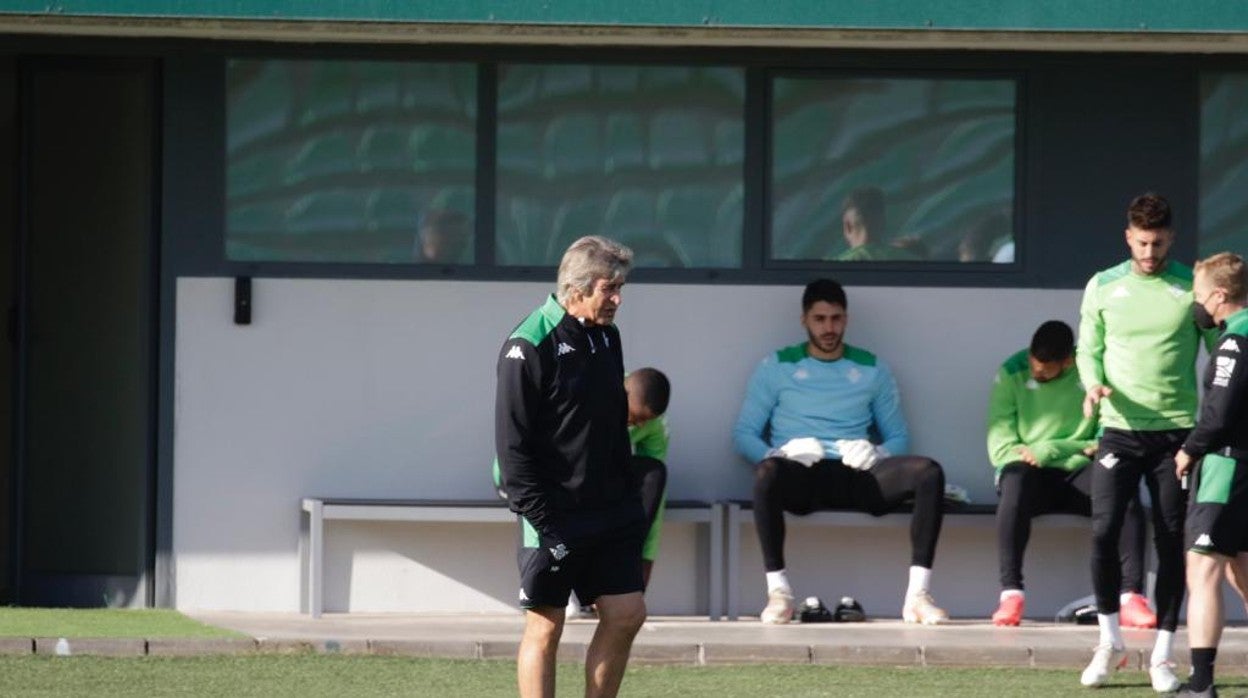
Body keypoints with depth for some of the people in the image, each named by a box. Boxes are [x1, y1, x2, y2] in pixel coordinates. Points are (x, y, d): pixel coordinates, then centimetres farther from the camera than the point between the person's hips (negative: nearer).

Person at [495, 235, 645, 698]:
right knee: (545, 627, -1)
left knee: (626, 615, 4)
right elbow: (512, 445, -15)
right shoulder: (529, 346, -14)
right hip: (555, 516, -7)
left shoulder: (606, 337, 11)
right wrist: (542, 520, -18)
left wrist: (629, 499, 13)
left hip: (610, 512, 7)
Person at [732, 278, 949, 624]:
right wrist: (777, 454, -13)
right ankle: (778, 591, -33)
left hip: (858, 477, 2)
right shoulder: (777, 367, 15)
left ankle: (918, 594, -31)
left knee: (929, 473, -27)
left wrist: (876, 454, -6)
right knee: (767, 472, -40)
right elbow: (744, 433, 10)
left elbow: (898, 437, 19)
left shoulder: (872, 370, 21)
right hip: (801, 476, -2)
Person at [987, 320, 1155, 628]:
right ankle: (1010, 593, -39)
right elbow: (1000, 446, -4)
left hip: (1078, 475, 1)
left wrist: (1045, 451, -12)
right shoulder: (1012, 374, 0)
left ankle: (1131, 595, -34)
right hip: (1033, 474, -1)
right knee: (1016, 482, -38)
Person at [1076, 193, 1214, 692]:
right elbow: (1089, 348, 11)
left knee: (1171, 540, 1)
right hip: (1120, 427, 1)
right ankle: (1110, 642, 8)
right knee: (1104, 530, -9)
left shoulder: (1193, 287, 1)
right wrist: (1093, 384, -11)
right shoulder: (1103, 287, 5)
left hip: (1176, 429, -1)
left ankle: (1163, 655, 8)